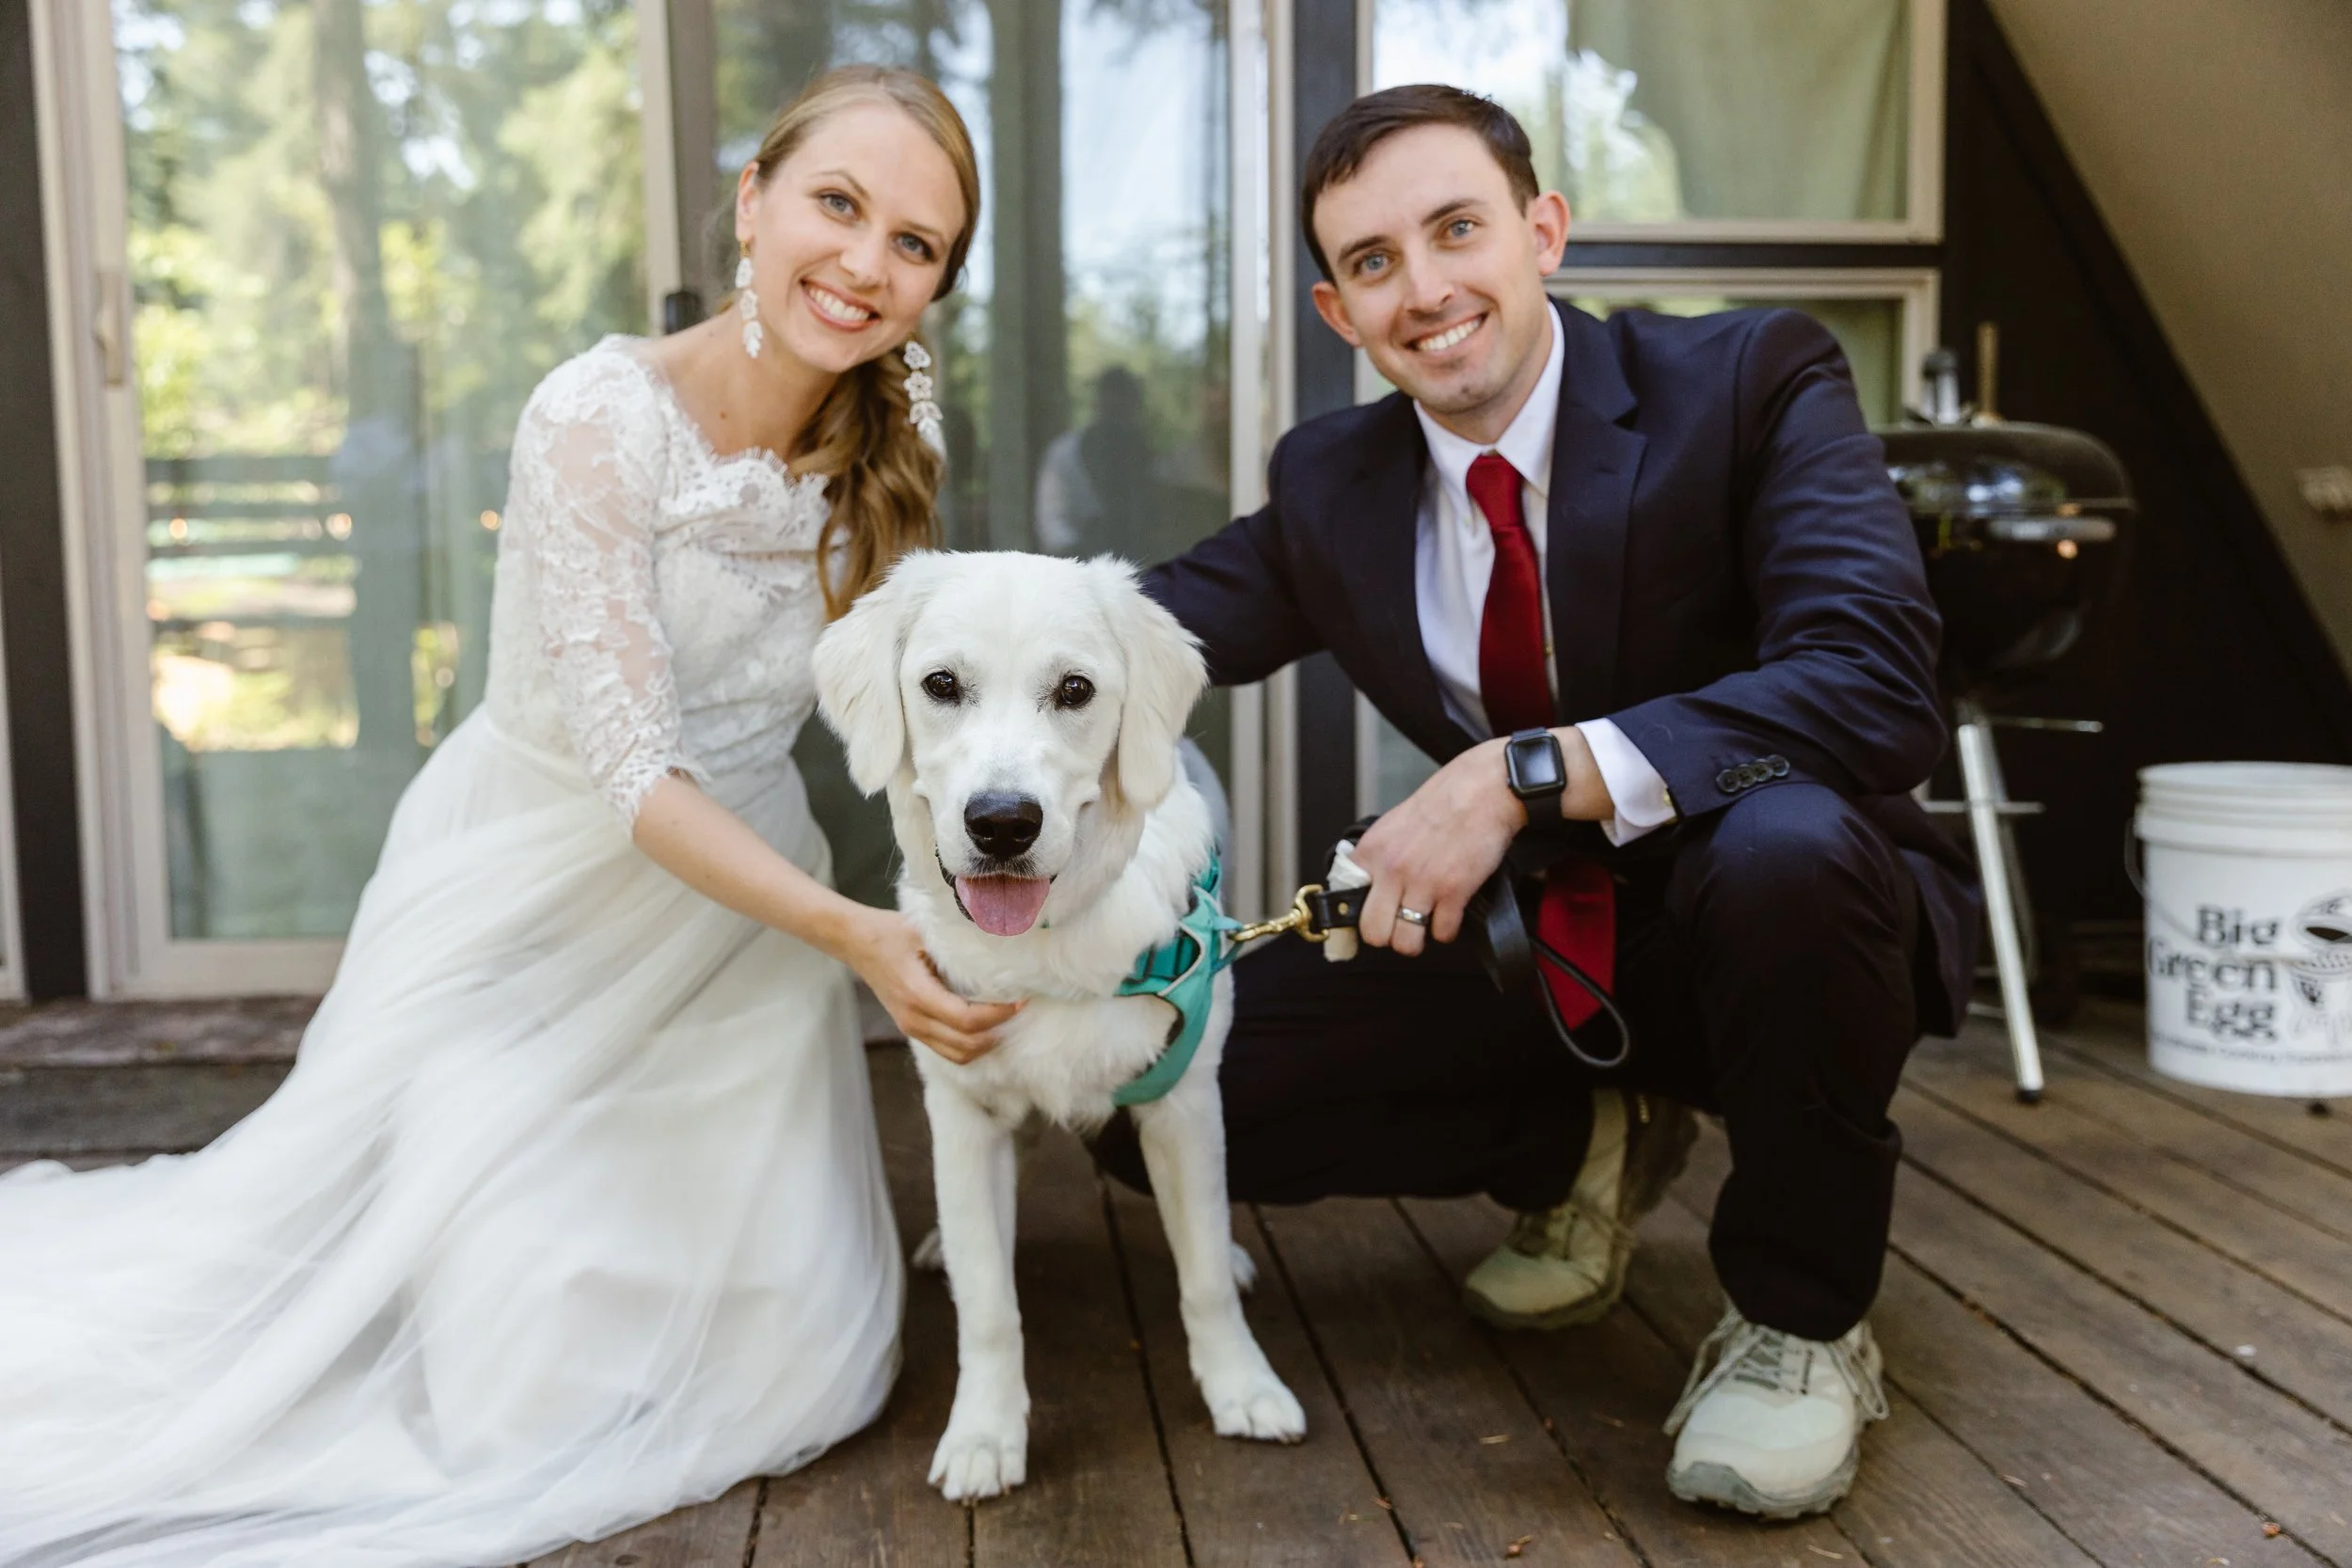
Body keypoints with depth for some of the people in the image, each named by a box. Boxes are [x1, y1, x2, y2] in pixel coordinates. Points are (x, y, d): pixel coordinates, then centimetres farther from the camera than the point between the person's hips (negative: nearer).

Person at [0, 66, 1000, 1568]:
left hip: (739, 899, 5)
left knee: (793, 1357, 2)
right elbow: (635, 775, -26)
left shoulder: (895, 430, -7)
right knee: (536, 1380, -2)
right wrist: (846, 929, -38)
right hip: (538, 895, -4)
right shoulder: (603, 418, -24)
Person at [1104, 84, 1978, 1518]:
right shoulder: (1330, 487, 0)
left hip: (1780, 913, -4)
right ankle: (1591, 1140, 14)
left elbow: (1877, 685, -30)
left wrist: (1528, 773, -37)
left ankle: (1801, 1317, -11)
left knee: (1786, 845, -41)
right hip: (1527, 933, 5)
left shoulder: (1754, 378, -16)